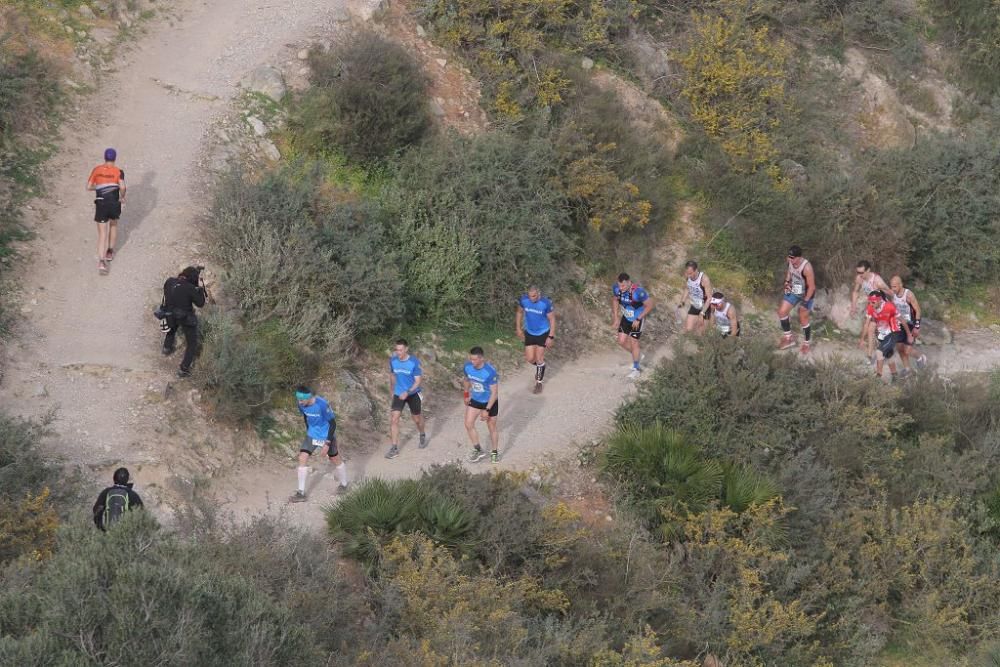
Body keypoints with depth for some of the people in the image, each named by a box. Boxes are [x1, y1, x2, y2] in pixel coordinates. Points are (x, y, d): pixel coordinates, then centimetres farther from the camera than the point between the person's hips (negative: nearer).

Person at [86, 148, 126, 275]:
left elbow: (88, 187, 1)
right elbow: (122, 187, -21)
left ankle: (101, 261, -15)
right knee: (113, 225, 30)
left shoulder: (96, 170, 0)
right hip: (114, 204, 0)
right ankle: (110, 252, 41)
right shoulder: (118, 172, -6)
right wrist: (122, 197, -2)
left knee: (102, 233, 0)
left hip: (101, 204, 0)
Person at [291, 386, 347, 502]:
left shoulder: (322, 405, -31)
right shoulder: (301, 404, -14)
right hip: (311, 435, 5)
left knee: (335, 459, 12)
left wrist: (327, 444, -22)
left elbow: (333, 423, -21)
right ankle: (301, 493, 0)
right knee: (302, 458, -6)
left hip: (326, 435, -5)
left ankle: (344, 485, 38)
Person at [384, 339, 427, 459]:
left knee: (416, 418, 15)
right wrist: (392, 388, 21)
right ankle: (394, 448, -6)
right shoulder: (393, 361, -8)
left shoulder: (414, 362, -19)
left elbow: (418, 380, -18)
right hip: (398, 394, 2)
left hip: (413, 394, -2)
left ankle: (422, 436, 48)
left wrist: (407, 392, -29)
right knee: (394, 419, -10)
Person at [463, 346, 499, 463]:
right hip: (475, 400, 5)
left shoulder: (490, 371, -32)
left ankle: (495, 452, 31)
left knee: (492, 428, 10)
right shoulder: (468, 367, -16)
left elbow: (494, 392, -26)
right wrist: (467, 394, 13)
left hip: (489, 402, -5)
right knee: (468, 424, -1)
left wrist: (486, 410, -26)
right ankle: (478, 450, 16)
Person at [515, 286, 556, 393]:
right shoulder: (523, 300, -17)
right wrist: (518, 328, 5)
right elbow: (519, 312, 4)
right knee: (529, 358, 3)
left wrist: (551, 337, -15)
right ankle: (540, 367, 37)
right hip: (529, 333, 3)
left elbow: (552, 319, -14)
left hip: (543, 333, -3)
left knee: (539, 358, 1)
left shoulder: (546, 303, -26)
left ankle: (539, 382, 20)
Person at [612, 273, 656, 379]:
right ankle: (638, 355, 32)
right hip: (626, 317, 5)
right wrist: (616, 317, 2)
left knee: (633, 342, 0)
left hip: (637, 319, -5)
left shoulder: (638, 291, -35)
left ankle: (636, 368, 18)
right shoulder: (616, 288, -19)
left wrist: (638, 319, -22)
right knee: (622, 341, 4)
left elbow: (651, 305, -25)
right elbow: (615, 300, 4)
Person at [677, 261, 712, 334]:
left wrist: (702, 313, -31)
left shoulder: (704, 279, -31)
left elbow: (709, 298, -27)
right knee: (688, 330, -1)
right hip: (694, 306, 5)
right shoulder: (688, 276, -13)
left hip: (705, 307, -5)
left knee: (700, 333, -2)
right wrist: (682, 302, -4)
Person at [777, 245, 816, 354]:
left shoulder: (806, 267, -35)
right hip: (793, 291, 6)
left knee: (803, 320, 5)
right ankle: (788, 338, 18)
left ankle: (806, 344, 26)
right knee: (782, 312, 2)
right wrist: (787, 282, -3)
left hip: (805, 295, -6)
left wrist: (805, 301, -24)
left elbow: (811, 287, -27)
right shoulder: (790, 261, -15)